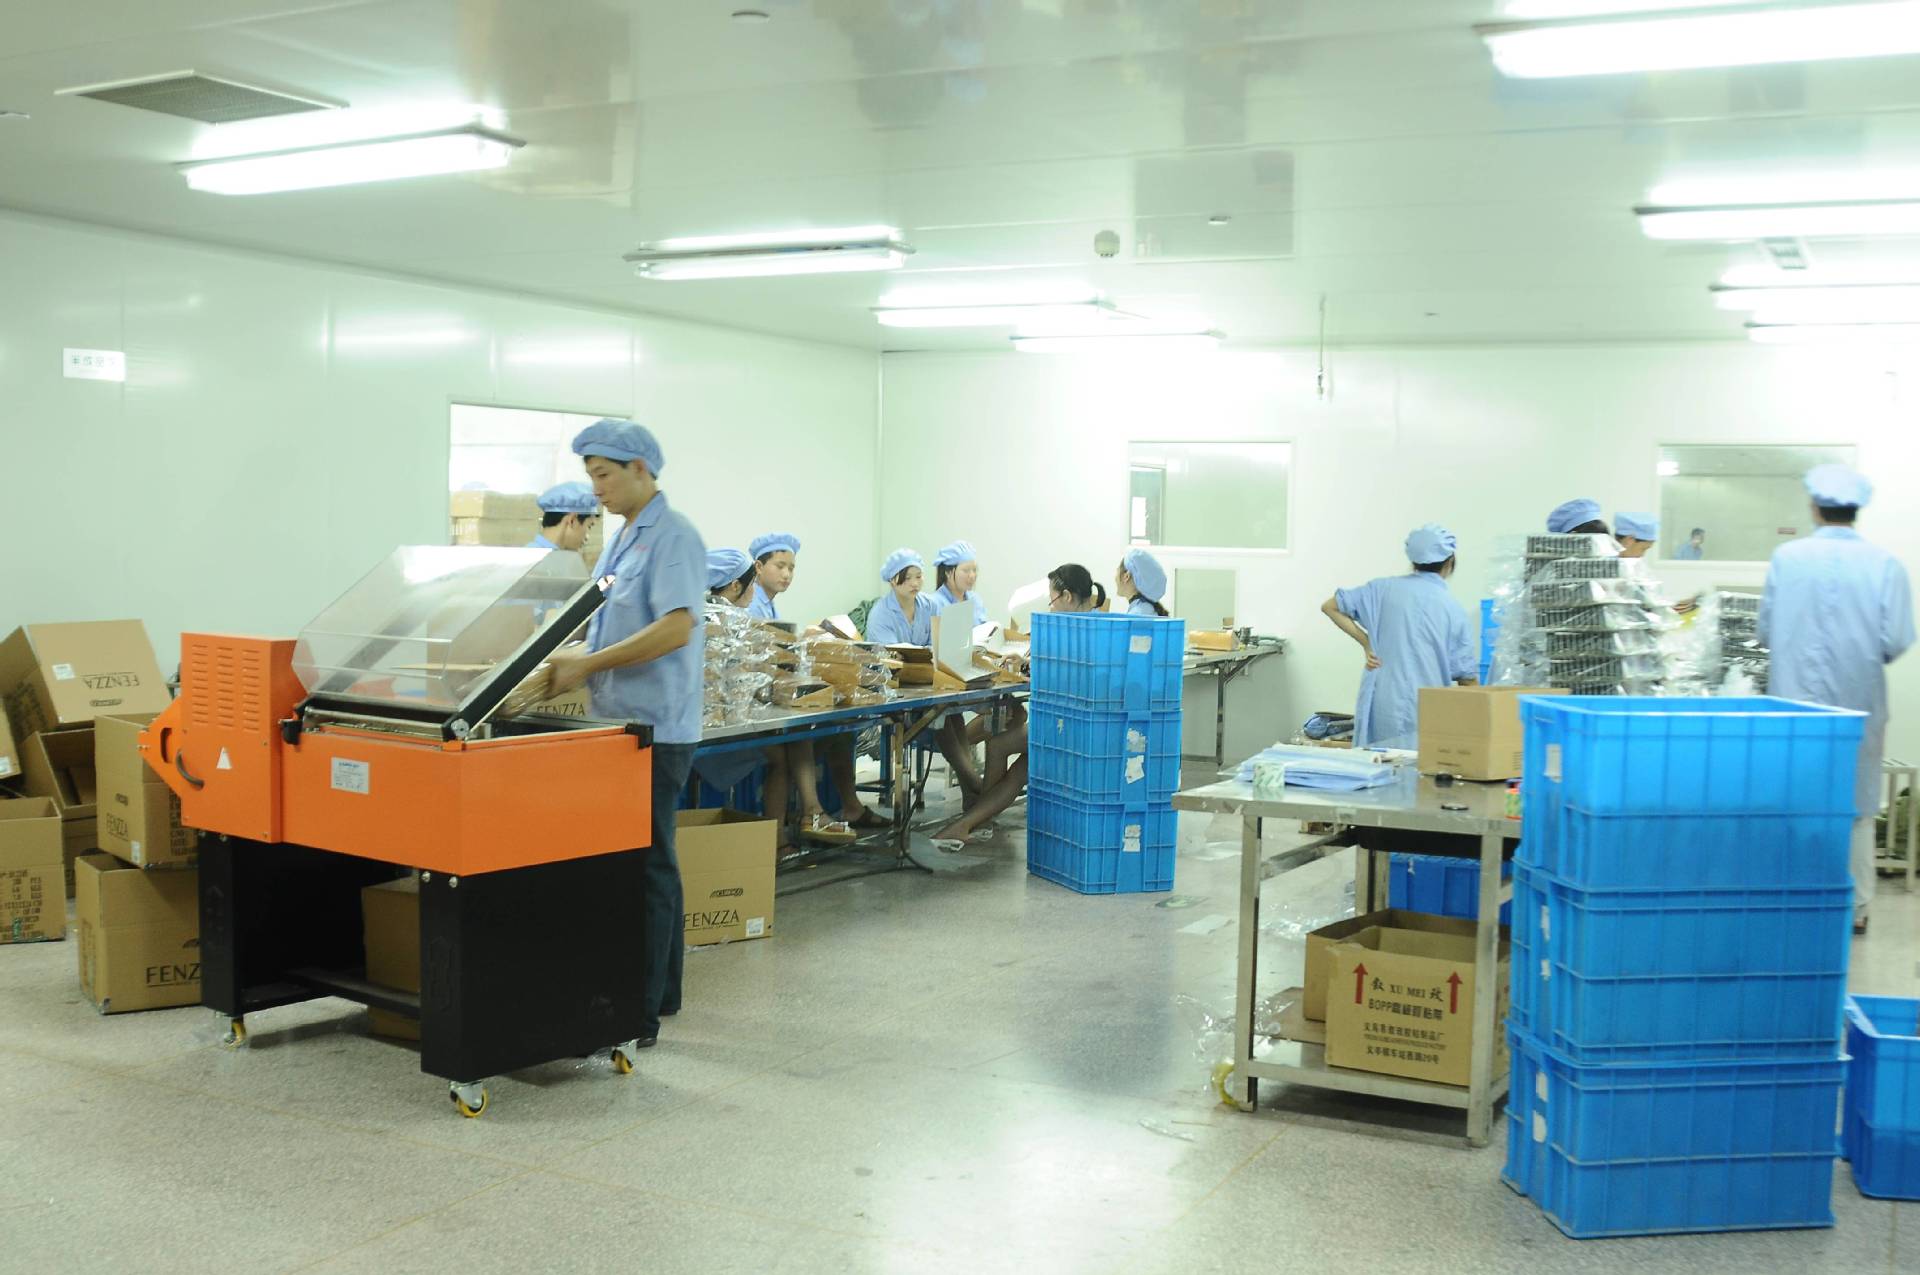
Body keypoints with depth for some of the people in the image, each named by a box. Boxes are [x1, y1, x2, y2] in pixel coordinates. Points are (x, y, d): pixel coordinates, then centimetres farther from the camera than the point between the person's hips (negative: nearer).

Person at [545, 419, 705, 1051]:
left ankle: (641, 1013, 1)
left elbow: (676, 627, -23)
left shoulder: (673, 536, -13)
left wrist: (588, 664, -22)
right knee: (648, 862, 15)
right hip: (622, 723, 9)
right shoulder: (623, 538, 16)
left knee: (647, 867, -5)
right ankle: (660, 991, 26)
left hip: (654, 727, -9)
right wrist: (569, 657, 7)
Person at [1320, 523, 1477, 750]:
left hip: (1381, 708, 2)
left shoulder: (1385, 589, 4)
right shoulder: (1453, 610, -1)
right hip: (1426, 713, -2)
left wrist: (1366, 643, 7)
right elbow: (1467, 678, 1)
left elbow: (1330, 606, 6)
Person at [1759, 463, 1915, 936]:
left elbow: (1765, 630, -1)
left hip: (1797, 701, 0)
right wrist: (1867, 657, 14)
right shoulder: (1885, 565, -7)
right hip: (1859, 703, 1)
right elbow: (1897, 640, -8)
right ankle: (1856, 907, 17)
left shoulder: (1787, 558, -6)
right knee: (1857, 806, 12)